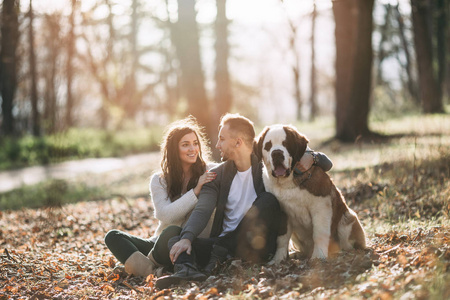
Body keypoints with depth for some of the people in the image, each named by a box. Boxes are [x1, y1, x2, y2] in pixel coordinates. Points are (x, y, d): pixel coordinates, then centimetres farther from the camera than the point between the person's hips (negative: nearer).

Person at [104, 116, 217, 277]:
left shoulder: (210, 172, 1)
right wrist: (195, 191, -16)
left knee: (172, 232, -37)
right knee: (112, 236, -14)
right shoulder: (159, 180, 7)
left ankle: (151, 264, -11)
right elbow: (166, 215, -10)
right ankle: (149, 269, -37)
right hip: (161, 243, 4)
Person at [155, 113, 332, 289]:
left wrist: (311, 157, -19)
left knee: (268, 200, -25)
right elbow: (202, 211, -5)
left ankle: (220, 253, -29)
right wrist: (187, 237, -24)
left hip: (256, 247, -3)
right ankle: (187, 270, -51)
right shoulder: (217, 175, 11)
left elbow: (325, 161, 5)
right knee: (176, 243, -16)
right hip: (223, 241, 3)